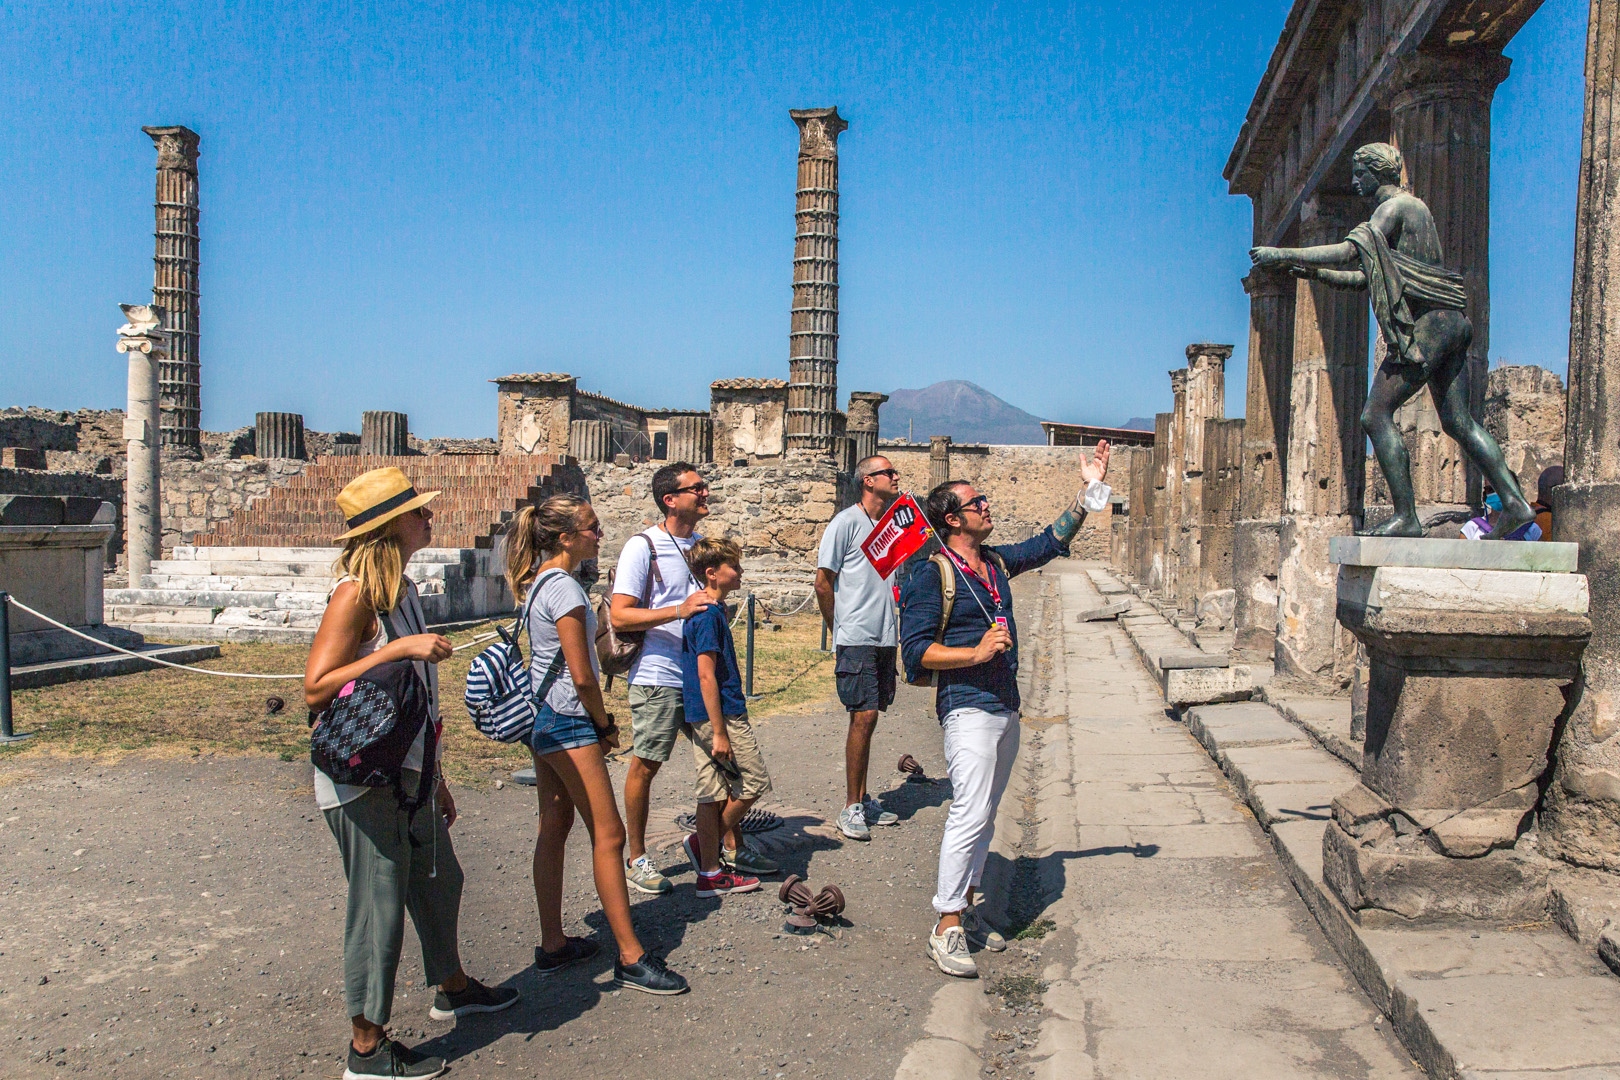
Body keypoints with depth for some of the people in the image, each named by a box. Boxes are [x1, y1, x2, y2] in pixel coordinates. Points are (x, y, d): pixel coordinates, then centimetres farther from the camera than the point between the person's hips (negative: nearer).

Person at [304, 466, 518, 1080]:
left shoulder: (401, 588, 11)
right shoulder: (356, 593, -17)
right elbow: (316, 688, -24)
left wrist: (435, 776, 19)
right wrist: (399, 648, -28)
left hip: (407, 773, 9)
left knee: (439, 881, 23)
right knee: (379, 907, 1)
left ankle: (453, 988, 44)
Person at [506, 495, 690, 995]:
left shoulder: (539, 582, 12)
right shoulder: (564, 588, -18)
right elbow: (582, 676, -20)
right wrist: (605, 724, -5)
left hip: (542, 717, 10)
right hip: (568, 722, -10)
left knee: (553, 828, 14)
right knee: (608, 834, -5)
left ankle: (552, 945, 22)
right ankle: (631, 958, 0)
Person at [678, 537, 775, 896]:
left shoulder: (709, 611, 15)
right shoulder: (709, 615, -17)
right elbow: (706, 675, -21)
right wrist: (719, 732, -21)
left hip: (703, 717, 10)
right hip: (721, 715, -10)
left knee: (718, 791, 13)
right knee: (754, 782, 1)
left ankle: (733, 853, 21)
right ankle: (705, 843, 8)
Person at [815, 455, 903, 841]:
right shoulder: (847, 522, -7)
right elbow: (823, 582, -5)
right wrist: (839, 632, 1)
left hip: (886, 637, 7)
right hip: (857, 638, -7)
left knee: (869, 717, 12)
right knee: (863, 717, -8)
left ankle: (863, 801, 21)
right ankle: (851, 808, 1)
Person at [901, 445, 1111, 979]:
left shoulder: (997, 562, 12)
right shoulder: (932, 575, -12)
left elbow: (1049, 543, 25)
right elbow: (916, 649, -16)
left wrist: (1088, 490, 19)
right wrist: (976, 653, -22)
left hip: (1005, 706, 9)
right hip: (968, 708, -9)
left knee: (983, 814, 14)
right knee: (970, 814, -11)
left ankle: (965, 908, 24)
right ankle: (946, 926, -3)